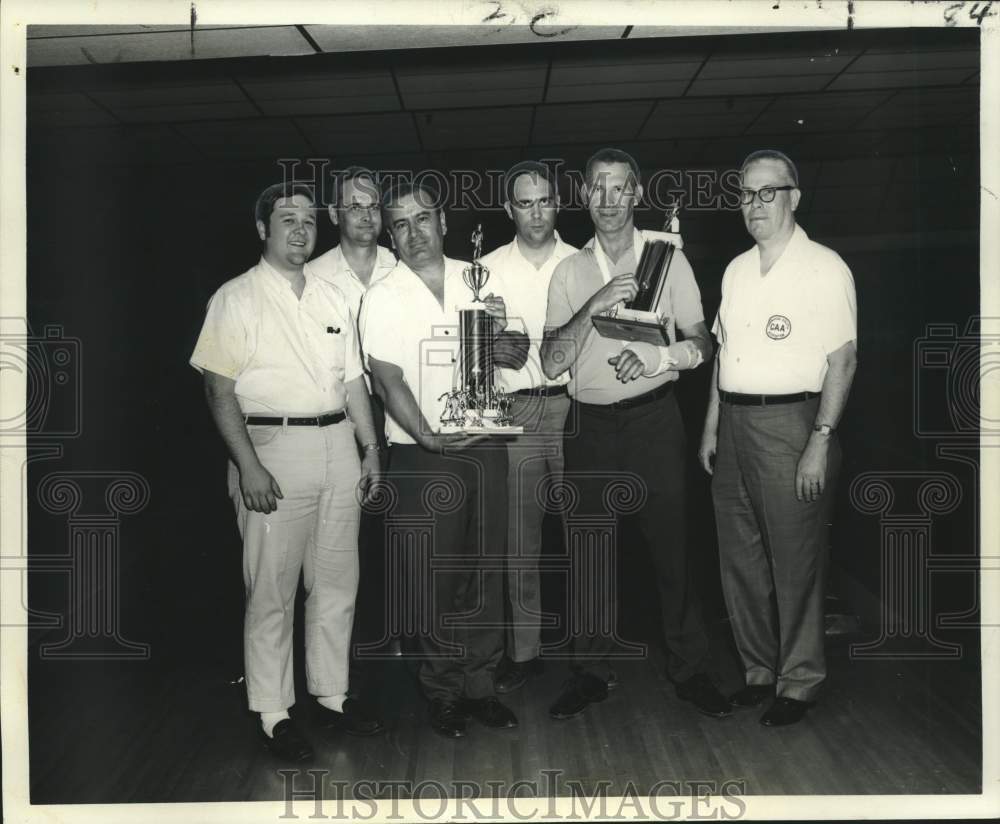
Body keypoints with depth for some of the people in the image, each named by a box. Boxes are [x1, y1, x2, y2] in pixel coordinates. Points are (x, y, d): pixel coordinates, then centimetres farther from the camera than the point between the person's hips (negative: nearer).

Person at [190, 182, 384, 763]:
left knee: (337, 582, 11)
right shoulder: (237, 299, -3)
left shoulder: (332, 298, 14)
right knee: (273, 589, 0)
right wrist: (248, 465, -16)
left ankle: (332, 695, 25)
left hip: (339, 445, 6)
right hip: (274, 448, -5)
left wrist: (371, 448, 10)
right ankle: (274, 714, 12)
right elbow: (220, 388, -8)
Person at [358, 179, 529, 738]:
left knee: (485, 571, 9)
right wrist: (430, 438, -24)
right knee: (435, 577, 3)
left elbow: (518, 359, 10)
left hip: (484, 444, 4)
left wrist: (502, 335, -12)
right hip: (422, 454, -3)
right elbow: (389, 381, -11)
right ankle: (443, 693, 18)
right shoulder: (383, 298, -3)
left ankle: (480, 685, 23)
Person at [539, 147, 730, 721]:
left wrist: (662, 356, -16)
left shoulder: (667, 256, 4)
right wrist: (593, 307, -16)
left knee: (672, 542, 0)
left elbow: (702, 344, 3)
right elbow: (551, 362, -3)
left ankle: (690, 668, 15)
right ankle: (594, 670, 21)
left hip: (654, 418, -2)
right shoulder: (571, 271, 7)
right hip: (590, 424, 2)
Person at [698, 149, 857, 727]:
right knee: (740, 560, 12)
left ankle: (800, 682, 16)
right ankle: (759, 671, 26)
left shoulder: (825, 268, -6)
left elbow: (844, 359, -10)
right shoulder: (736, 270, 15)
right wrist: (712, 426, 13)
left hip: (790, 423, -7)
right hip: (734, 423, 7)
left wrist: (820, 441, -16)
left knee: (796, 563, 1)